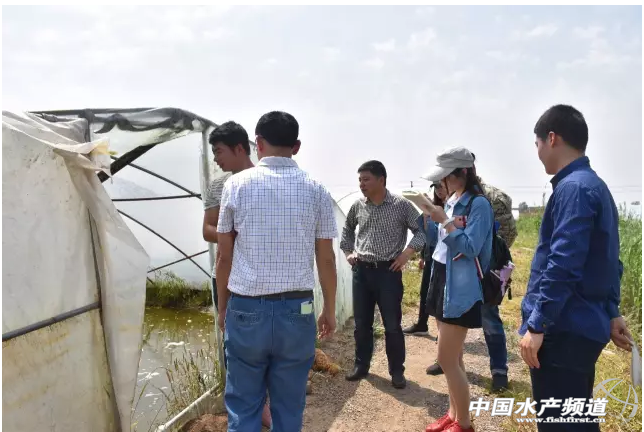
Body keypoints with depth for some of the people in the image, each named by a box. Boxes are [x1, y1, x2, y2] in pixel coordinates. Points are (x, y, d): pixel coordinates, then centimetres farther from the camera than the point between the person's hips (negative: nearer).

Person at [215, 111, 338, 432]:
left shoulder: (237, 185, -1)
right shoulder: (316, 190, 0)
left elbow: (224, 256, 2)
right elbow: (326, 259, 3)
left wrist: (222, 307, 15)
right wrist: (329, 311, 15)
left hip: (246, 309, -1)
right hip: (297, 311, 1)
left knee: (243, 406, 12)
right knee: (289, 406, 13)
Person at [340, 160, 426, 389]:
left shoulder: (401, 205, -7)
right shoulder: (358, 206, 4)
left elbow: (422, 230, 0)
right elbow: (347, 229, 23)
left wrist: (407, 253, -10)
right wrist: (348, 251, 13)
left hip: (388, 271, -3)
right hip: (361, 271, 4)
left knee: (392, 325, 4)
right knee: (361, 323, 11)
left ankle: (397, 371, 20)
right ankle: (361, 365, 28)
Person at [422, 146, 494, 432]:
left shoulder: (478, 204, -13)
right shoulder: (451, 201, 11)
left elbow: (471, 248, -22)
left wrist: (444, 220, -24)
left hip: (460, 289, -8)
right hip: (443, 282, 8)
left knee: (446, 360, -4)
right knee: (454, 357, 16)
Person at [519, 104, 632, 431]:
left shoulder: (573, 188, -17)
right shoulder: (596, 186, 14)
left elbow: (562, 265, -24)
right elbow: (607, 260, 18)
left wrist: (537, 325, -20)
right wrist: (611, 314, 23)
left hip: (564, 329, -10)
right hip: (581, 326, 10)